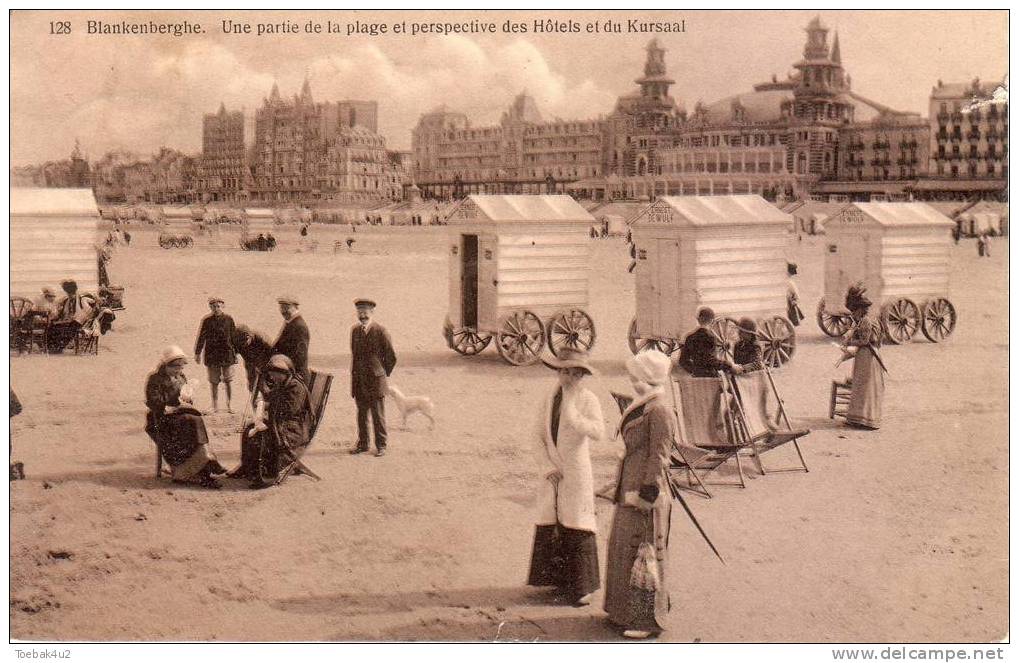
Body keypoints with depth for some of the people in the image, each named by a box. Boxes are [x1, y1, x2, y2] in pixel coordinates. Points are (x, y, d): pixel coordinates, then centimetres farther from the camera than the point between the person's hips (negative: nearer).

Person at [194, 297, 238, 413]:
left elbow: (233, 337, 10)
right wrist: (197, 353, 3)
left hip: (227, 355, 1)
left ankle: (228, 405, 12)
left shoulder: (228, 319, 2)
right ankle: (215, 406, 15)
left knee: (227, 381, 2)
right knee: (214, 382, 6)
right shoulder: (206, 320, -2)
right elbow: (200, 337, 3)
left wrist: (235, 353, 12)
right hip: (211, 355, -1)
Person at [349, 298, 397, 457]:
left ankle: (381, 445, 9)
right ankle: (362, 443, 20)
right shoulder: (354, 330, 9)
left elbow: (391, 357, -1)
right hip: (358, 381, 5)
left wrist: (384, 374, 5)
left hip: (376, 380, -4)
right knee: (361, 413, 10)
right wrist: (355, 375, 15)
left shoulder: (380, 331, -7)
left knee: (378, 414, 0)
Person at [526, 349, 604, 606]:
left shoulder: (587, 399, -10)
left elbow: (597, 432, -27)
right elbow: (539, 435, 7)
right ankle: (554, 578, 24)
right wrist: (547, 467, -4)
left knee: (576, 528, -1)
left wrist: (571, 411, -28)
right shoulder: (550, 398, 5)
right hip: (551, 472, 5)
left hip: (575, 472, -5)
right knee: (549, 525, 10)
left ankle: (581, 587, 8)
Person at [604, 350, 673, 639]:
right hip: (629, 489, 10)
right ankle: (627, 610, 29)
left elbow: (659, 456, -20)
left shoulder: (659, 412, -18)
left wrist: (645, 493, -20)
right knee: (624, 549, 17)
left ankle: (648, 619, 6)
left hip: (646, 490, -10)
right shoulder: (640, 407, 12)